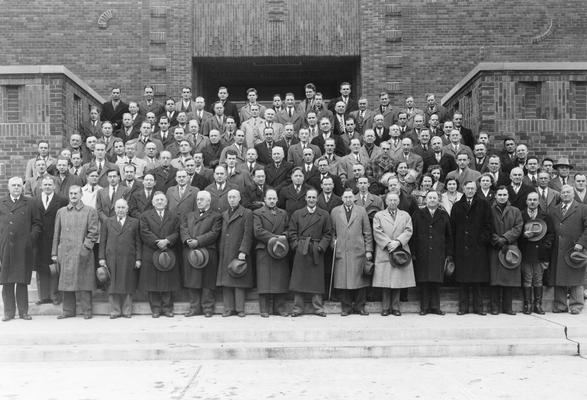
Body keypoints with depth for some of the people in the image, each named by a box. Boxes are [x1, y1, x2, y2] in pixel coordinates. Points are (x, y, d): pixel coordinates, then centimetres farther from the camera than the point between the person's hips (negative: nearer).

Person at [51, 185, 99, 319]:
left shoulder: (90, 211, 4)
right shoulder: (61, 212, 14)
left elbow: (93, 232, 0)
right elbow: (56, 234, 14)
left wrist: (86, 247, -11)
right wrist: (54, 253, 9)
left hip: (82, 254, -3)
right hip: (65, 253, 3)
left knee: (84, 282, -2)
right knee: (66, 282, 6)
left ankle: (87, 311, 6)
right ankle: (68, 311, 15)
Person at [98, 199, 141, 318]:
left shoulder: (134, 222, 8)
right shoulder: (107, 222, 11)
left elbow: (138, 242, 5)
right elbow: (102, 241, 9)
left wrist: (138, 259, -1)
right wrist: (101, 258, 1)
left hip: (128, 259, -1)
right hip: (111, 258, 1)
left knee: (127, 285, 2)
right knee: (113, 286, 2)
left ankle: (127, 311, 11)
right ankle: (115, 311, 10)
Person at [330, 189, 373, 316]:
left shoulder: (361, 211, 10)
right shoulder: (335, 211, 12)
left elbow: (367, 232, 7)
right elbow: (332, 231, 15)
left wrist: (369, 250, 2)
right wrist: (333, 242, -1)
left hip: (358, 251, 0)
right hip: (341, 251, 0)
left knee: (359, 280, 1)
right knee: (342, 280, 0)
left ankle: (360, 306, 12)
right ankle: (346, 307, 10)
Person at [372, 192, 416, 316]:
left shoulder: (405, 215, 13)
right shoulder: (378, 215, 9)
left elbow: (408, 231, 2)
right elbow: (377, 232, -2)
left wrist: (398, 242, -13)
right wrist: (388, 243, -13)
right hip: (384, 253, -1)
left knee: (398, 281, 1)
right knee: (385, 282, -2)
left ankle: (395, 307, 10)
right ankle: (385, 307, 7)